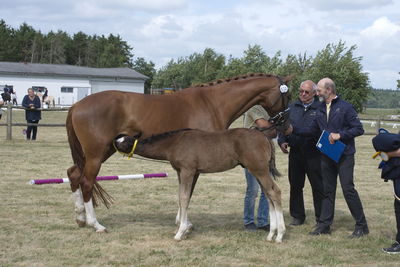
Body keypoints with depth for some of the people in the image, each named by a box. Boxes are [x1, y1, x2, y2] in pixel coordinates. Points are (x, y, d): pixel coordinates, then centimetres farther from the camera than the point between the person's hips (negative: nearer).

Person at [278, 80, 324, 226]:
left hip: (313, 153, -4)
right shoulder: (292, 107, 12)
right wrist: (282, 141, 0)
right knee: (295, 185, 11)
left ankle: (321, 218, 9)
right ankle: (297, 216, 22)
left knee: (318, 186, 0)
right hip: (295, 152, 4)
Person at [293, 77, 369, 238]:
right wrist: (293, 130, 7)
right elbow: (312, 130, 16)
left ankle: (361, 226, 1)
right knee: (328, 191, 11)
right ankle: (324, 225, 17)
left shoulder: (345, 107, -9)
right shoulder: (321, 110, 11)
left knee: (348, 189, -7)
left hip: (344, 156, -6)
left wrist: (340, 135, -21)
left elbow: (359, 129, -11)